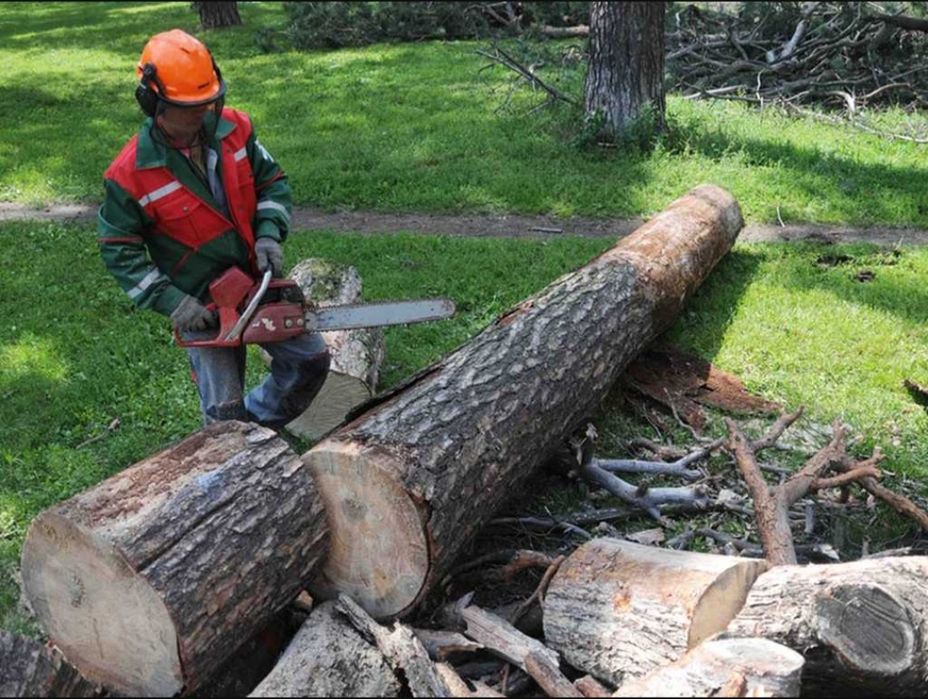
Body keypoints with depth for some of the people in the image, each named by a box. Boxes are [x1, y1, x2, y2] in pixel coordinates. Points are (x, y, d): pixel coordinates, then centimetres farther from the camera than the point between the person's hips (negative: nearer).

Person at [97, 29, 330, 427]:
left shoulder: (233, 127, -9)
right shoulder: (130, 174, -20)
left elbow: (272, 181, 3)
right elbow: (119, 250, -11)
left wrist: (269, 234, -14)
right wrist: (171, 303, -17)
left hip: (260, 283, 5)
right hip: (201, 304, -4)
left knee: (311, 359, 11)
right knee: (224, 408, 3)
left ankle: (256, 422, 34)